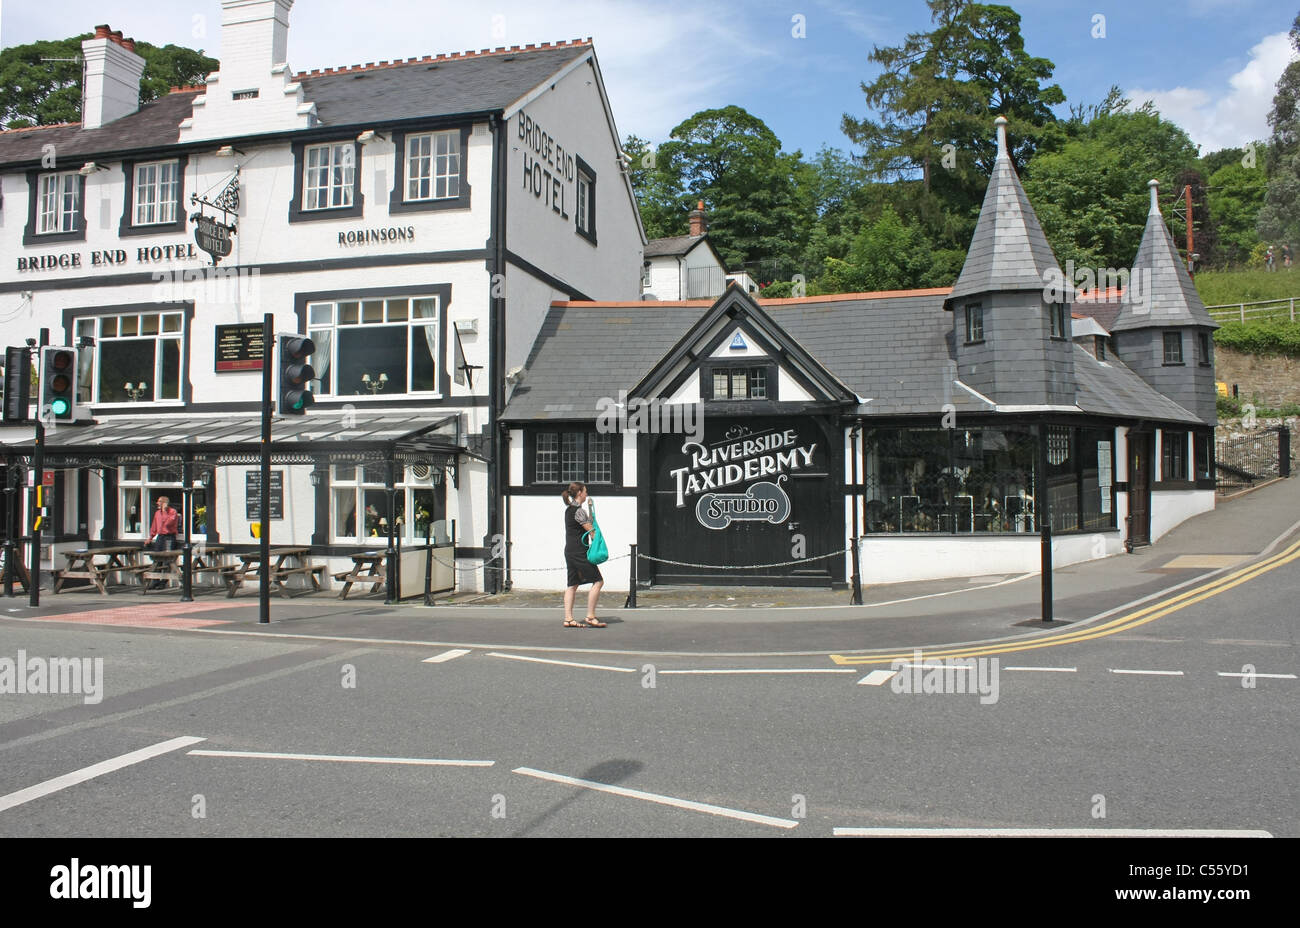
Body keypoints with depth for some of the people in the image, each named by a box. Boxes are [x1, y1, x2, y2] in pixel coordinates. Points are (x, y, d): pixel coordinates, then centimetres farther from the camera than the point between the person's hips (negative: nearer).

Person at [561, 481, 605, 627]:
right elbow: (591, 530, -14)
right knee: (598, 581, -5)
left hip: (570, 551, 10)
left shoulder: (569, 509, 15)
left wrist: (590, 509, 13)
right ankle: (590, 617, -4)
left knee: (573, 584, 10)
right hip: (579, 551, -10)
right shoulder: (579, 510, -14)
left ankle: (568, 619, 7)